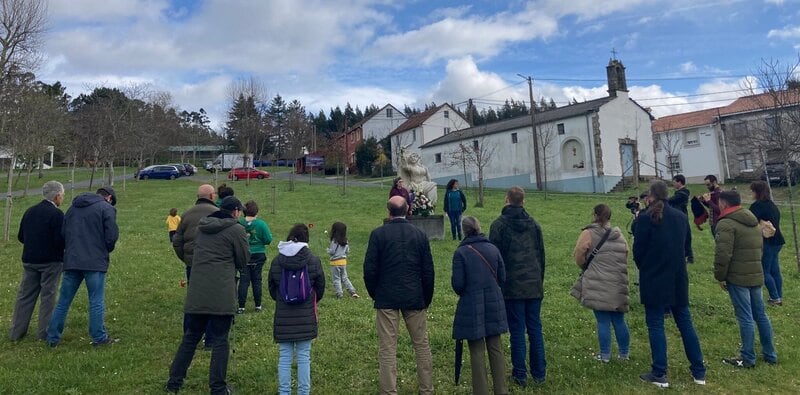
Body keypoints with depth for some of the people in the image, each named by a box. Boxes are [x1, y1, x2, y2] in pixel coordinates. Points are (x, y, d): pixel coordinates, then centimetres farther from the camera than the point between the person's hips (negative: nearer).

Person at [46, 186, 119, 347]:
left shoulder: (73, 207, 15)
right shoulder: (106, 208, -4)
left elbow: (62, 233, 15)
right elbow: (111, 236, -10)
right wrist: (106, 250, 9)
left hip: (71, 261, 6)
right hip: (95, 262, -5)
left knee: (63, 301, 13)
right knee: (96, 302, 2)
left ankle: (53, 337, 19)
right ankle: (99, 338, 9)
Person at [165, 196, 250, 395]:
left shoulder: (202, 226, 13)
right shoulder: (236, 230, -6)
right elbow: (243, 261, 1)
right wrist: (244, 240, 16)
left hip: (196, 292, 6)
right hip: (222, 294, -6)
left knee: (190, 337, 16)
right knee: (220, 339, 3)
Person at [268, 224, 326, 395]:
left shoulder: (276, 261, -2)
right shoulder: (313, 260, -7)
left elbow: (272, 288, 9)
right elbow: (320, 288, 3)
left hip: (283, 316, 1)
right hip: (306, 316, -1)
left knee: (284, 357, 9)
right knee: (304, 357, 7)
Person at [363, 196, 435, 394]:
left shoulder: (378, 234, -6)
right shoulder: (420, 234, 1)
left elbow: (369, 268, -6)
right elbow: (428, 270, 3)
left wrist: (374, 294, 8)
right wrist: (427, 299, 13)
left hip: (386, 298, -2)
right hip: (415, 298, 3)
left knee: (387, 349, 4)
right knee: (422, 345, 14)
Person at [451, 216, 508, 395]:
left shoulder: (461, 252, -13)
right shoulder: (493, 248, 0)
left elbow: (458, 283, -12)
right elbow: (502, 277, 5)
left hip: (472, 307, -4)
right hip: (494, 305, 4)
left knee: (477, 352, 6)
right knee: (496, 349, 14)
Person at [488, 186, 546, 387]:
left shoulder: (499, 225, -6)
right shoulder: (533, 224, 8)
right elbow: (541, 254, 15)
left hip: (512, 287, -4)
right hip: (534, 285, 4)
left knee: (517, 331, 3)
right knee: (535, 329, 11)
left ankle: (520, 374, 10)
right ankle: (539, 373, 18)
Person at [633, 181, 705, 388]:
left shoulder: (646, 218, -13)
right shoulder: (681, 217, 4)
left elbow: (638, 249, -10)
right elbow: (686, 246, 12)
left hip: (654, 280, -5)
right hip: (678, 279, 5)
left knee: (655, 325, 3)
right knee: (685, 323, 14)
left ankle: (659, 374, 7)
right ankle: (699, 372, 22)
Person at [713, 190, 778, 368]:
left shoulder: (726, 223, -13)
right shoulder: (754, 222, 16)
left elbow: (723, 254, -19)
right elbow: (759, 249, 23)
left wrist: (720, 276, -10)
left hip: (737, 278, -8)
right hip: (756, 275, 8)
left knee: (745, 318, -2)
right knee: (760, 315, 16)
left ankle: (747, 358, 6)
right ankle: (770, 354, 26)